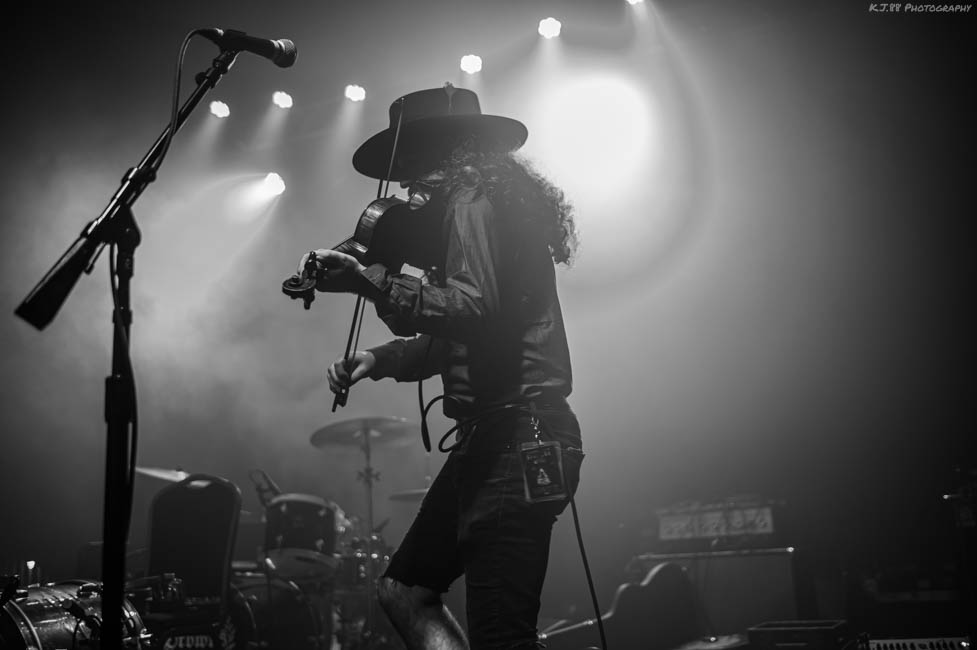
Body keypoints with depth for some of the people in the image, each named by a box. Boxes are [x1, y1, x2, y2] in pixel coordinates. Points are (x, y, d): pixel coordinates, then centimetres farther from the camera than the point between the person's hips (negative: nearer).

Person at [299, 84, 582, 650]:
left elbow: (473, 309, -25)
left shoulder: (474, 200, -8)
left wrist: (368, 279, -26)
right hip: (494, 437, 11)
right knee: (403, 588, 16)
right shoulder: (494, 200, 22)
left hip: (515, 438, -11)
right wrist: (379, 358, 14)